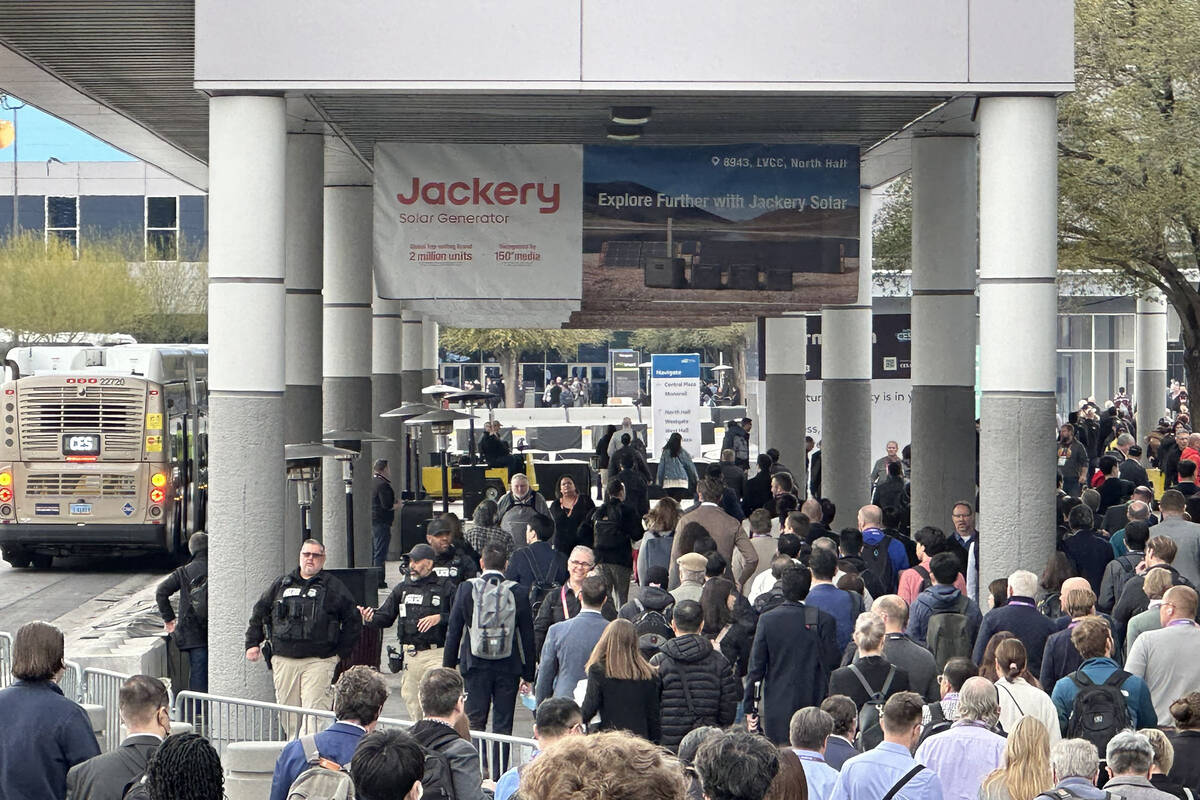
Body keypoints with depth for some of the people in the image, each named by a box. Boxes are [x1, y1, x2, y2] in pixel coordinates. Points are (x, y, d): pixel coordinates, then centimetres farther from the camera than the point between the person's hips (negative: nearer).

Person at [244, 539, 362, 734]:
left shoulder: (334, 588, 6)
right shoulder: (281, 584, 13)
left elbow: (353, 621, 8)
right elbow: (259, 613, 21)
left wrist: (340, 652, 3)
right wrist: (252, 643, 13)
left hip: (318, 661, -3)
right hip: (283, 659, 3)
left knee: (314, 710, -13)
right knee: (287, 711, 7)